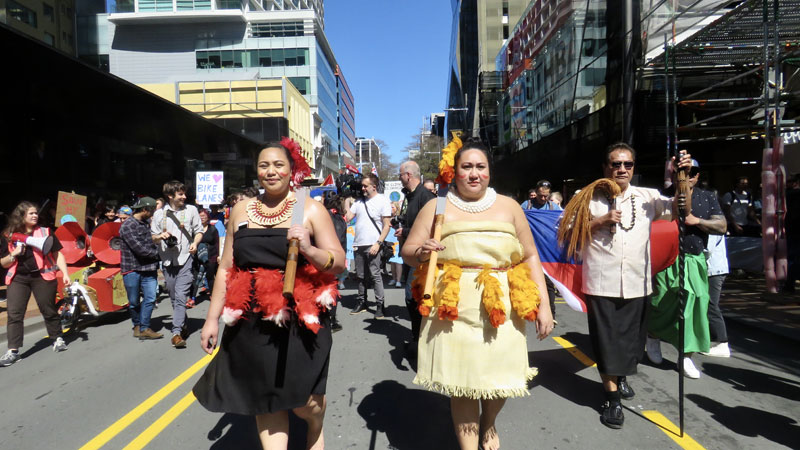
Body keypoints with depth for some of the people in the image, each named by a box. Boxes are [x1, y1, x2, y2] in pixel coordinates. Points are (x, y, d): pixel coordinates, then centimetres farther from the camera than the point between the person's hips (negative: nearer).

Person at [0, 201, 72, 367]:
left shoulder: (45, 232, 3)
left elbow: (57, 254, 3)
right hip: (18, 278, 1)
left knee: (49, 311, 6)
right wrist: (14, 254, -10)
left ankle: (58, 339, 23)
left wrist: (65, 273, -6)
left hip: (42, 276, -1)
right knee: (14, 314, -4)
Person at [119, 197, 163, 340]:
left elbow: (152, 243, 19)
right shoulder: (128, 225, -10)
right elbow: (139, 249, -16)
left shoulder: (146, 224, 13)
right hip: (132, 269, -5)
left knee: (150, 298, -4)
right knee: (134, 302, 9)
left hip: (148, 269, 5)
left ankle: (144, 328, 3)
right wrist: (157, 253, -7)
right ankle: (137, 325, 28)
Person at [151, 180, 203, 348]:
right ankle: (183, 325, 30)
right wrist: (160, 236, -9)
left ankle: (176, 332, -15)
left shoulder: (191, 210, 6)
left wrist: (195, 243, -10)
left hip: (185, 259, -3)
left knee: (181, 296, -14)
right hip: (168, 260, 3)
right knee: (173, 298, 12)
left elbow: (199, 231, 10)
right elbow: (152, 238, 14)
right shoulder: (159, 214, 9)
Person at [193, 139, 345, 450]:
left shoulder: (311, 210, -2)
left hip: (299, 321, -3)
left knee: (301, 402, 2)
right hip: (252, 324, 3)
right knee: (264, 401, 9)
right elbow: (225, 268, 13)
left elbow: (339, 263, -4)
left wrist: (309, 250, -23)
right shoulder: (241, 210, 8)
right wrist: (212, 318, 12)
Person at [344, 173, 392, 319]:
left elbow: (386, 225, -7)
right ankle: (361, 303, 23)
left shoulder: (382, 200, -3)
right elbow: (348, 217, 7)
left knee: (375, 275, -6)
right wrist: (346, 202, 4)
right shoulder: (359, 201, 14)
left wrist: (378, 243, -15)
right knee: (360, 276, 12)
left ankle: (380, 305, 1)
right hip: (358, 245, 6)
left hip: (372, 245, -6)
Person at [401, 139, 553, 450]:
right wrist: (420, 253, -16)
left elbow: (530, 257, 10)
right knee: (460, 381, 2)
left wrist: (543, 305, 2)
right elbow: (408, 252, 7)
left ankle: (488, 425, 42)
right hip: (454, 309, -1)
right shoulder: (436, 207, 5)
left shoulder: (508, 207, 9)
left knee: (500, 376, 8)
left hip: (501, 308, 2)